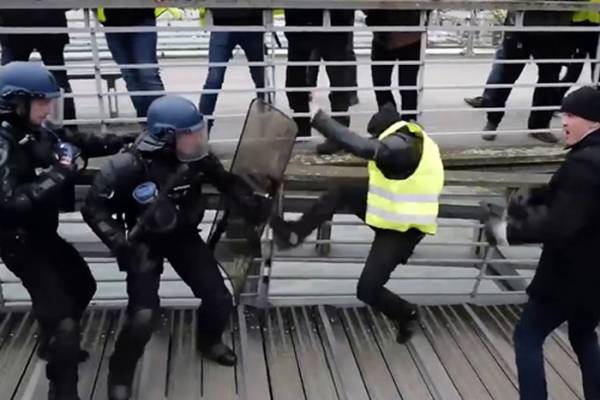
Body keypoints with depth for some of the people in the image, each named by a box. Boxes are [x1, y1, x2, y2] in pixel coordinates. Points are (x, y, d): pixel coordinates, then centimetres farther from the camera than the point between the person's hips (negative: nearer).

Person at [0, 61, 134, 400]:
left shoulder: (39, 131, -2)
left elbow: (82, 144, 10)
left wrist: (126, 142, -1)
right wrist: (60, 173, -32)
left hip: (44, 233, 9)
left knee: (83, 285, 25)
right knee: (58, 308, -9)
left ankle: (54, 343, 48)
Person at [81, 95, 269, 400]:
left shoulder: (197, 158, -14)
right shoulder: (131, 166, -28)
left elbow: (227, 182, 5)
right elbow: (94, 208, -20)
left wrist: (251, 204, -10)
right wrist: (121, 244, -30)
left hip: (185, 236, 5)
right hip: (146, 243, -4)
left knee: (220, 300, 3)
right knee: (143, 316, -15)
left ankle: (209, 341, 39)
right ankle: (120, 375, 14)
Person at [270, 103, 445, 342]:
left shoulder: (401, 146, -25)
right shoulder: (412, 139, 7)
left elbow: (359, 145, -36)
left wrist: (318, 118, -32)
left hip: (402, 230, -10)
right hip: (396, 214, 10)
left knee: (367, 290, -6)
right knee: (341, 192, 3)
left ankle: (406, 314, 20)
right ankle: (294, 234, 9)